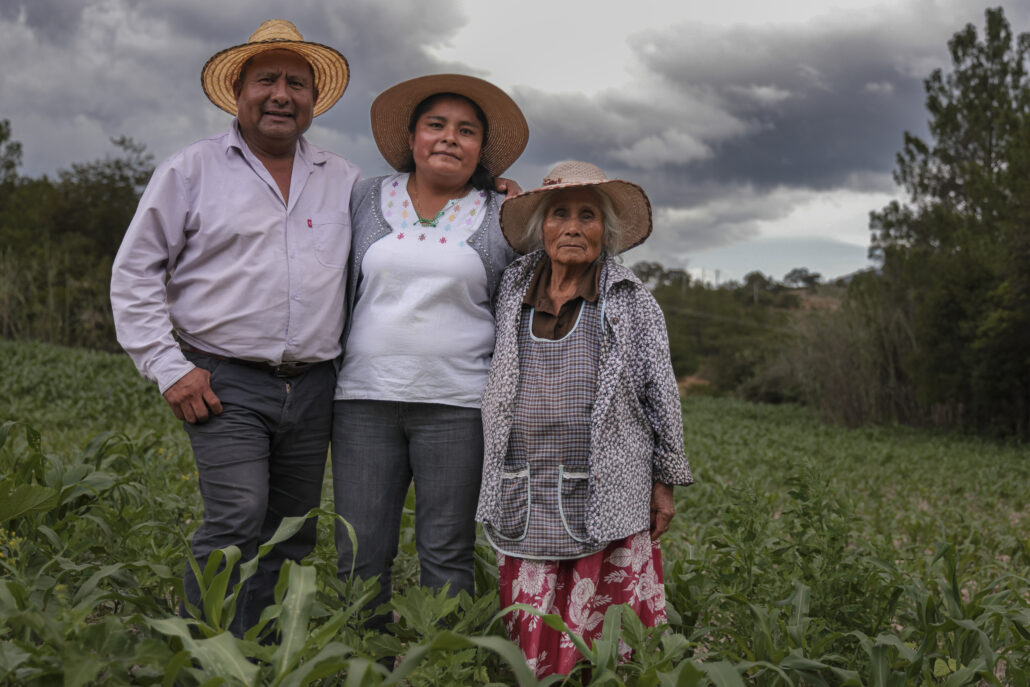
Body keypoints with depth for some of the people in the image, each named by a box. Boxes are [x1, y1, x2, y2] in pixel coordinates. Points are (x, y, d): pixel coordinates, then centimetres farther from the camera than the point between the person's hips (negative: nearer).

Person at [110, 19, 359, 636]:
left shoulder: (345, 181, 14)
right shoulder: (192, 170, 3)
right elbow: (135, 272, 3)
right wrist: (169, 368, -7)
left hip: (313, 387, 4)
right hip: (226, 383, -4)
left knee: (291, 537, 8)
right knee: (237, 520, -17)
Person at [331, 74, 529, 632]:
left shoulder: (503, 219, 8)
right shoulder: (366, 200, 10)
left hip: (457, 404, -1)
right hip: (366, 397, 1)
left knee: (447, 556, 2)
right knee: (360, 555, 2)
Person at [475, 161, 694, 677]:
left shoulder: (633, 303, 5)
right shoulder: (513, 292, 10)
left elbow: (660, 394, 7)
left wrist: (665, 481, 5)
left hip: (605, 499, -2)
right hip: (527, 504, 2)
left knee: (602, 636, -1)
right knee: (530, 638, 3)